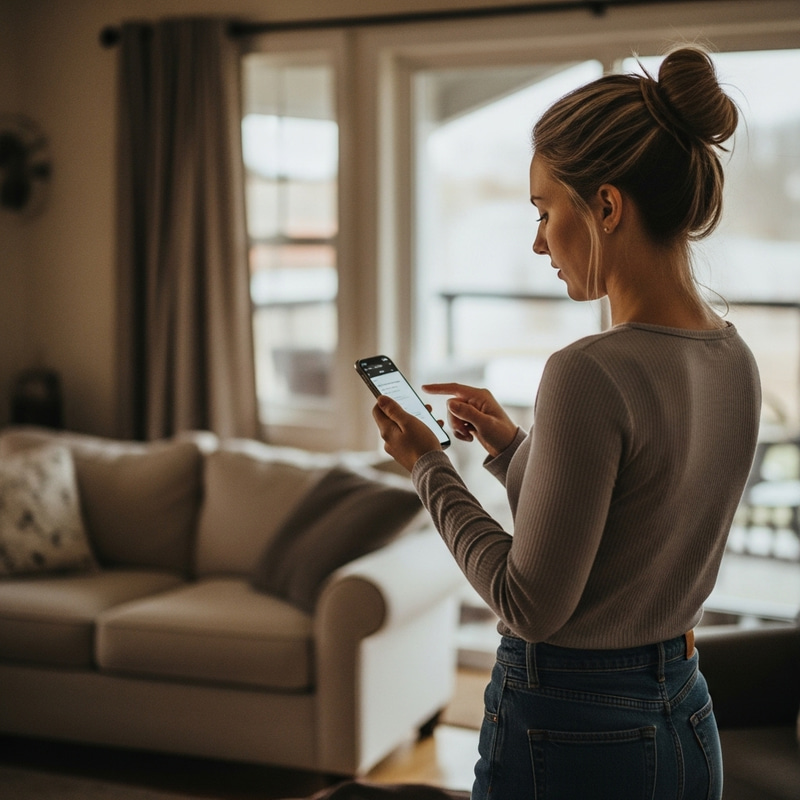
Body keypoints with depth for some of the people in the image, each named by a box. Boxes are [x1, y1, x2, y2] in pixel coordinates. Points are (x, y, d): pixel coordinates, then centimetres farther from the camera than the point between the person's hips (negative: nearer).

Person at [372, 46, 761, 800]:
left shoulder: (591, 374, -25)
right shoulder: (733, 361, 1)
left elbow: (531, 605, -19)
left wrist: (429, 466, -8)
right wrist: (513, 444, 9)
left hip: (570, 736, -8)